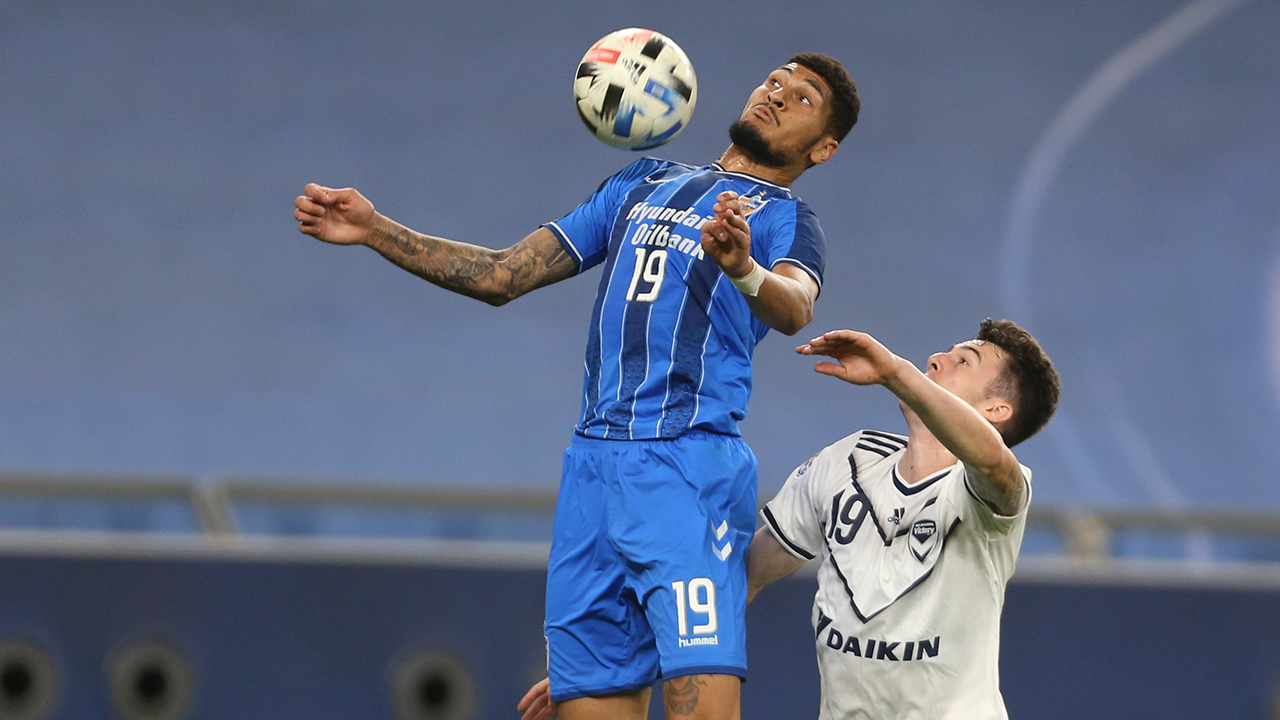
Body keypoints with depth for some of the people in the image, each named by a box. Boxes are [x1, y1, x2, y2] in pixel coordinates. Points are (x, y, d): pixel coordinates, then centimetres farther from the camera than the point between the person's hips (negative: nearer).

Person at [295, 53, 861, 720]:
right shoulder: (643, 184, 24)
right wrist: (376, 231, 16)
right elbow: (503, 275, 25)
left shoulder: (784, 219, 5)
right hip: (594, 460, 5)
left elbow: (795, 308, -18)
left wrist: (744, 270, -41)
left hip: (689, 466, -5)